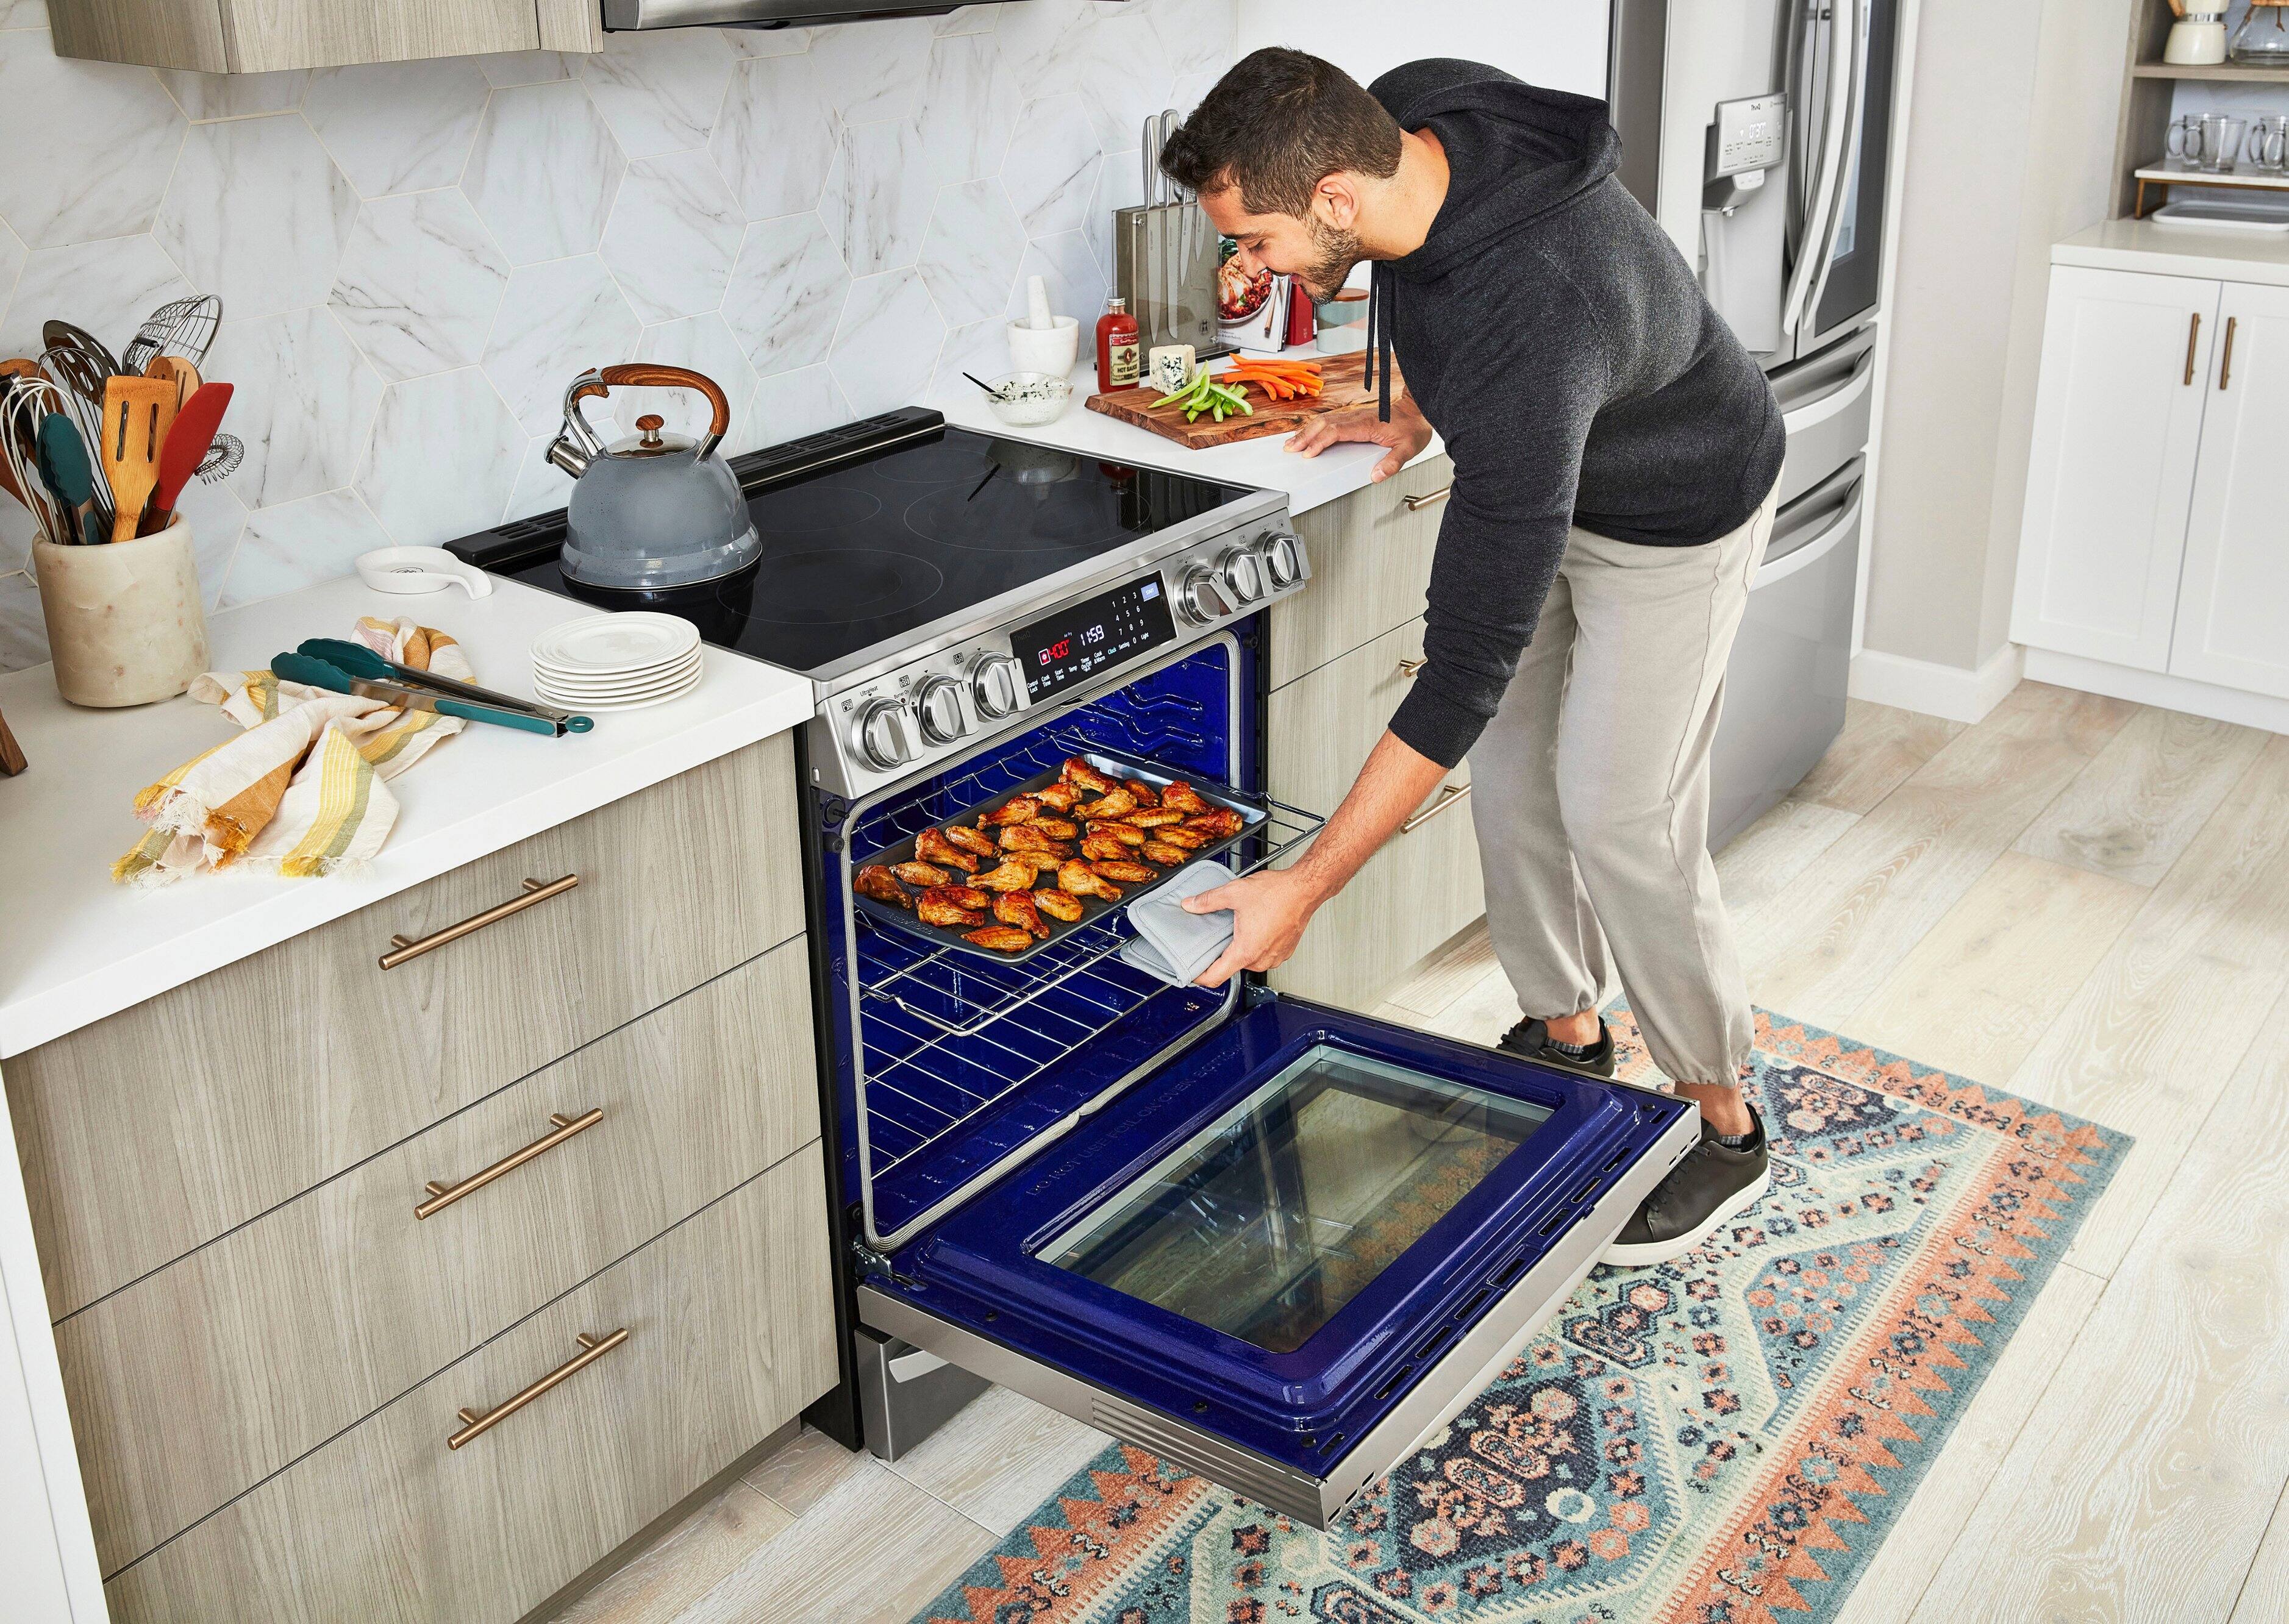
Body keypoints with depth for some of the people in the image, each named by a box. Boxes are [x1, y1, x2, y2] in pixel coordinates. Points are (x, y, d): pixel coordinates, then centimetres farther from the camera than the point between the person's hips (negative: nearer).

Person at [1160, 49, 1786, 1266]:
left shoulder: (1531, 328, -45)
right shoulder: (1403, 111, -22)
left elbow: (1468, 659, -42)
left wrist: (1306, 887, -39)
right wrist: (1408, 411, 2)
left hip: (1670, 516, -8)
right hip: (1538, 472, 8)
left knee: (1617, 813, -8)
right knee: (1506, 761, 10)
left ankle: (1721, 1128, 12)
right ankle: (1565, 1035, 29)